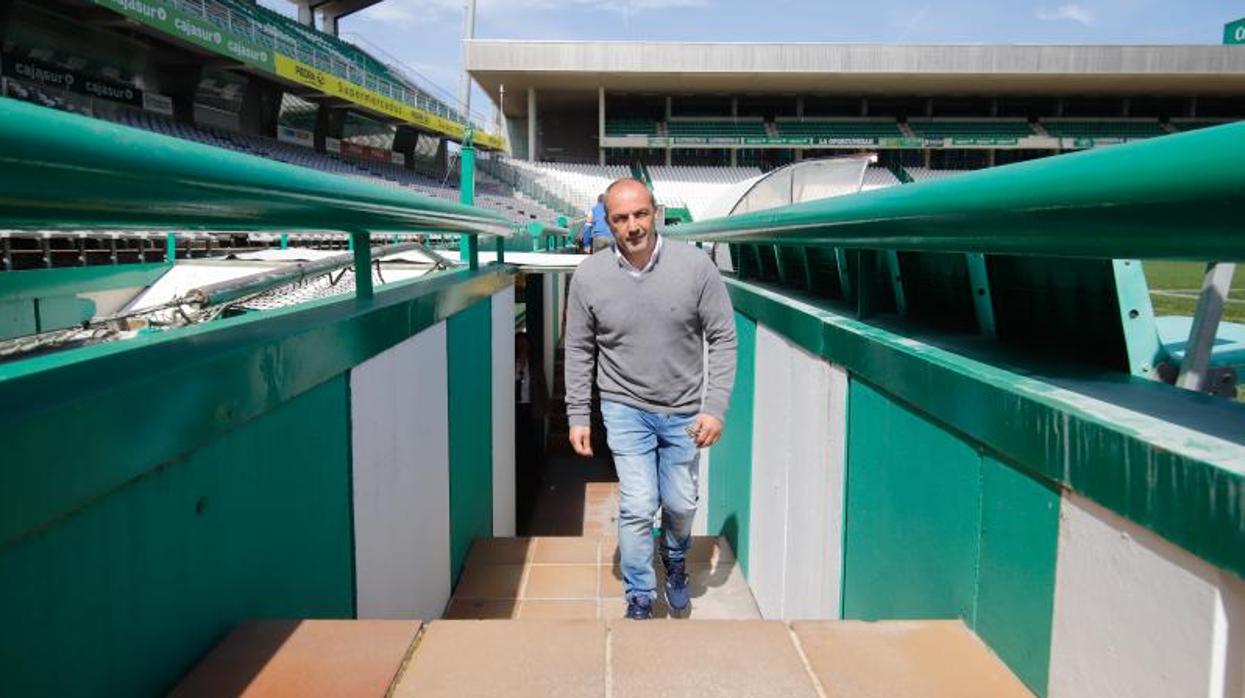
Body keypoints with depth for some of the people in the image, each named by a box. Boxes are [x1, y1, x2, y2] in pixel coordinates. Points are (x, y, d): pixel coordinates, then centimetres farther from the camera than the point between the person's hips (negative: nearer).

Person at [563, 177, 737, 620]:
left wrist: (715, 407, -12)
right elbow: (579, 351, 1)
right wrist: (578, 416, 0)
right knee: (638, 506, -5)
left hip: (684, 412, 1)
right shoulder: (589, 276, -9)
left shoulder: (695, 266, -12)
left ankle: (675, 560, 47)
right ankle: (639, 598, 17)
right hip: (626, 409, -1)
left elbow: (723, 339, -7)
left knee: (681, 504, 13)